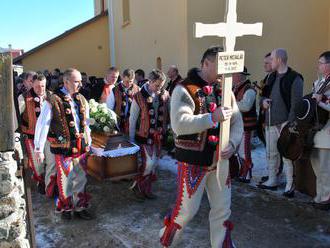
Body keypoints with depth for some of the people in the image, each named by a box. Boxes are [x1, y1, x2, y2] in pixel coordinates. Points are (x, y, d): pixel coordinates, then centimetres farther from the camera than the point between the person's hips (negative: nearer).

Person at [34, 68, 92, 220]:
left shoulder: (81, 99, 7)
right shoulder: (53, 101, -11)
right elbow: (42, 125, -10)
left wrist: (89, 142, 14)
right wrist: (39, 149, -9)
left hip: (81, 146, 5)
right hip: (63, 147, -5)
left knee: (81, 178, 13)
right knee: (65, 179, 8)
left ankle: (79, 207, 30)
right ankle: (65, 208, 31)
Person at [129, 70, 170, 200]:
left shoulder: (165, 95, -2)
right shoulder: (139, 97, -13)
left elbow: (169, 113, 5)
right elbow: (132, 119, -6)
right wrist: (131, 139, -3)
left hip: (159, 135, 4)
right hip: (145, 135, -4)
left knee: (154, 163, 11)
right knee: (149, 163, -10)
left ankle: (147, 189, 28)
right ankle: (137, 185, 13)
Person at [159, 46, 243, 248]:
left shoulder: (225, 90, 7)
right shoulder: (185, 89, -12)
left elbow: (237, 121, 6)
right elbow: (179, 124, -24)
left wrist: (232, 143, -13)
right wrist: (212, 118, -29)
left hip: (219, 159, 6)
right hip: (193, 161, -5)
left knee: (223, 209, 14)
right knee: (187, 210, 6)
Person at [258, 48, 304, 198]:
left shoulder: (294, 78, -8)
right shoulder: (272, 77, 15)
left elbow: (296, 103, -13)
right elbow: (264, 94, 24)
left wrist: (290, 122, -20)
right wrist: (263, 100, 0)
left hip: (285, 122, -7)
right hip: (271, 122, 8)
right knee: (271, 153, 13)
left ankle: (290, 185, 4)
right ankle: (272, 181, 26)